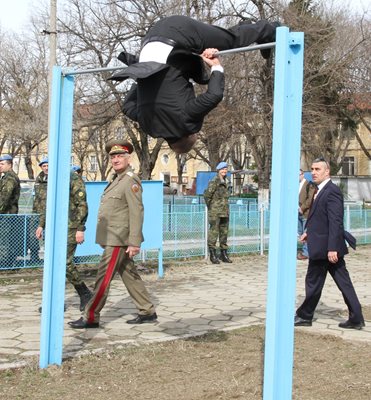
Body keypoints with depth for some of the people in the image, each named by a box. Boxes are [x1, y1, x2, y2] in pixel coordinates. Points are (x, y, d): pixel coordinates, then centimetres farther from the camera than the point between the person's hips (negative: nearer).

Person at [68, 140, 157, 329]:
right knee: (130, 276, 12)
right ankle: (147, 312, 19)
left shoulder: (131, 181, -13)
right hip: (112, 238, 9)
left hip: (118, 240, -9)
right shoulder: (117, 179, 16)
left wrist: (134, 243, -23)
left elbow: (136, 213, -20)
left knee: (103, 278, -5)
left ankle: (91, 317, 1)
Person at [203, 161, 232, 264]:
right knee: (213, 232, -5)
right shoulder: (214, 181, -11)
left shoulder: (226, 182, 13)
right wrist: (210, 207, -6)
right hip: (215, 212, -8)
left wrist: (225, 207, 15)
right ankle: (213, 255, 1)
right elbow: (207, 195, -15)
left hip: (224, 212, 8)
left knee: (224, 232, 11)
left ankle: (224, 254, 18)